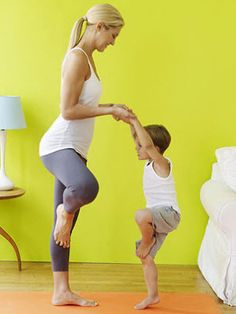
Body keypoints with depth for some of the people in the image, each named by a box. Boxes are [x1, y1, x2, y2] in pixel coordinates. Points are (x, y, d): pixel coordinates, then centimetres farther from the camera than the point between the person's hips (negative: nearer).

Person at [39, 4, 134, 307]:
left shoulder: (86, 57, 17)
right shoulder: (76, 57, -12)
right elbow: (67, 111, -19)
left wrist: (112, 107, 14)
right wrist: (110, 110, -13)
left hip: (74, 149, 10)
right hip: (58, 145, -10)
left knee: (65, 225, 11)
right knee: (87, 187, -40)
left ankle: (62, 292, 19)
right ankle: (65, 210, -5)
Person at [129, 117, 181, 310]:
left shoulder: (162, 163, -15)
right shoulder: (150, 163, 10)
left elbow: (147, 144, -32)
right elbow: (140, 140, 18)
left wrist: (136, 122, -25)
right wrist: (131, 122, 4)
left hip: (168, 213, -10)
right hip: (157, 217, 10)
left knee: (141, 216, -39)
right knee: (145, 257, 9)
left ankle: (148, 241, -8)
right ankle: (152, 296, 19)